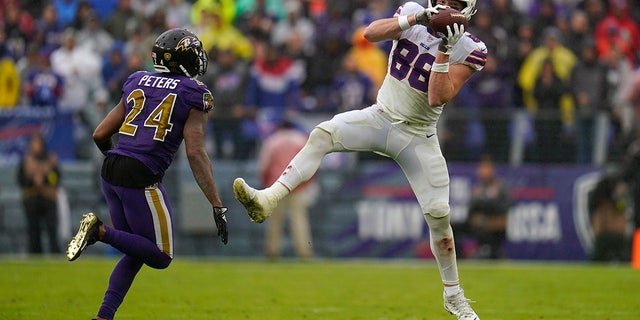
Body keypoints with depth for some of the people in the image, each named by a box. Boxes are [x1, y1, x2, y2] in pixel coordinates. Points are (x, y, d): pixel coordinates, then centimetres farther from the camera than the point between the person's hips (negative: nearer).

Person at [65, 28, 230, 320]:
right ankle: (100, 231, -13)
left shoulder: (137, 83, 14)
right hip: (141, 179, -7)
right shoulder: (195, 94, -1)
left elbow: (99, 135, 14)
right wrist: (217, 206, -9)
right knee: (161, 258, 6)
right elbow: (195, 153, -9)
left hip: (110, 173, 7)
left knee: (136, 253, 20)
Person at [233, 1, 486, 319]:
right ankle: (267, 200, -36)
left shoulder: (470, 50, -10)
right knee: (322, 134, -24)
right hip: (381, 117, 2)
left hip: (417, 137, -2)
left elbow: (438, 98, -20)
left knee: (438, 214, -5)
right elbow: (370, 33, -21)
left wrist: (444, 51, -28)